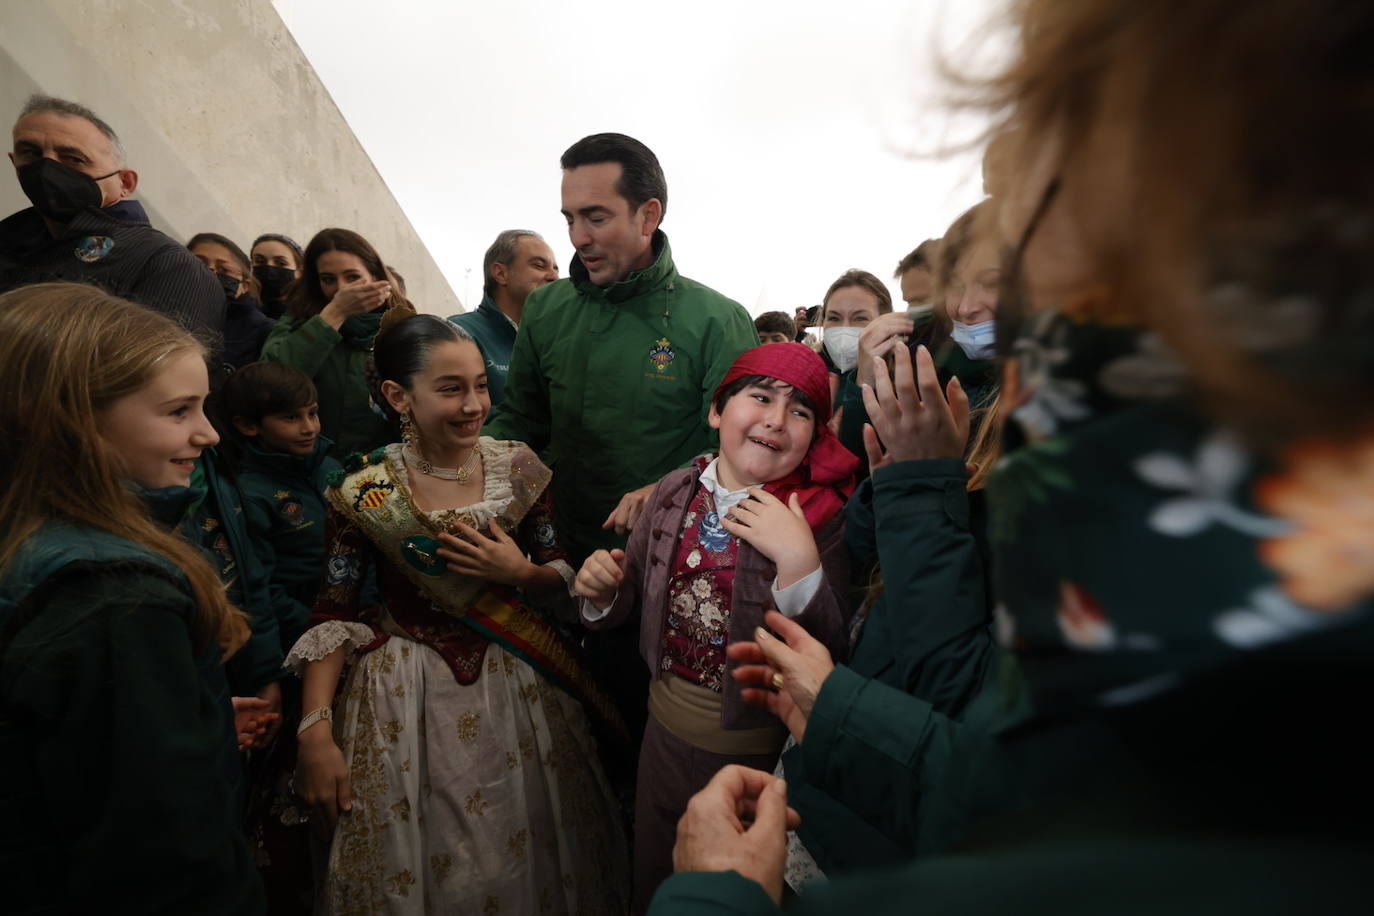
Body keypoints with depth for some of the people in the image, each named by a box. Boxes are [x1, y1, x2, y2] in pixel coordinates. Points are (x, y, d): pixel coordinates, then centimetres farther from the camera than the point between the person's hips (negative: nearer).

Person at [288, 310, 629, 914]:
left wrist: (520, 574, -19)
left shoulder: (520, 469, -7)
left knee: (530, 856, 16)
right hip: (406, 695, -1)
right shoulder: (363, 494, -11)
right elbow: (333, 615, -6)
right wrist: (315, 732, -12)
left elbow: (562, 579, 1)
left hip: (518, 681, 2)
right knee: (421, 856, 14)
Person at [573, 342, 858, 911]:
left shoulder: (822, 518, -18)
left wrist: (799, 561, -33)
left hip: (757, 755, -3)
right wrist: (603, 591, -15)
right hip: (665, 731, 4)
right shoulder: (676, 491, -7)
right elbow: (631, 603, 6)